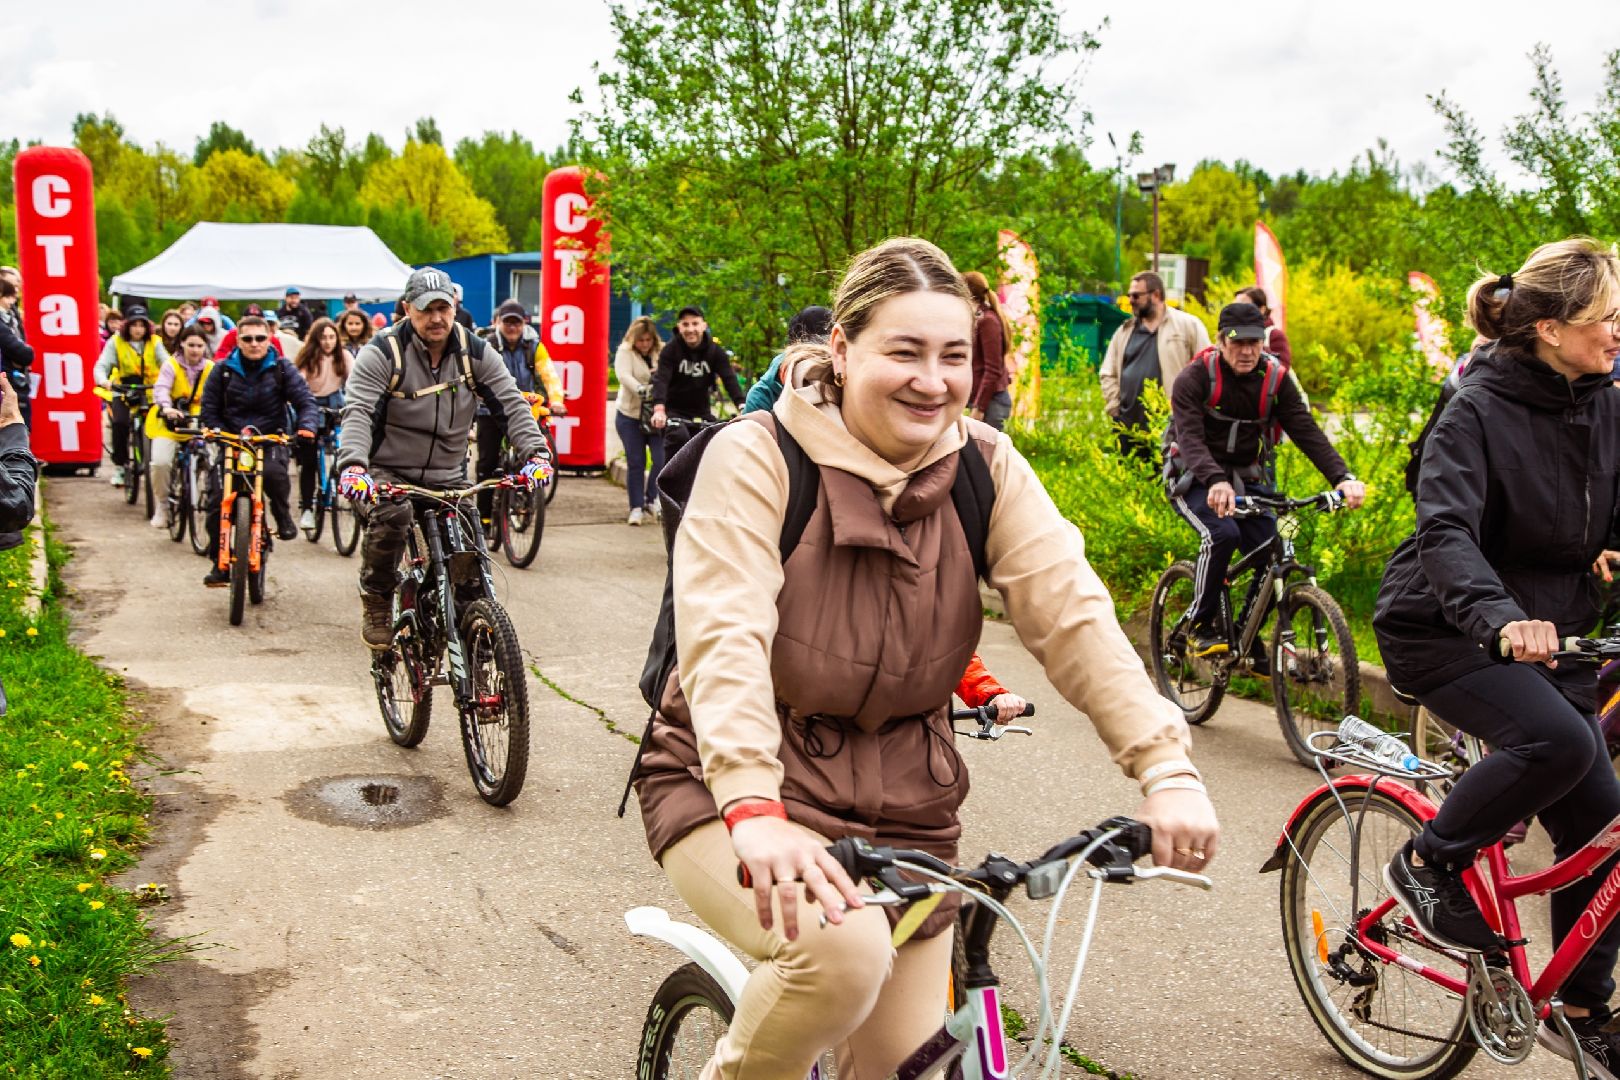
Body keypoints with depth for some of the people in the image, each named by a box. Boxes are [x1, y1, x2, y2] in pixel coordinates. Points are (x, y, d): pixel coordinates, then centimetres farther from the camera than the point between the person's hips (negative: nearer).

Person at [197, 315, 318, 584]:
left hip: (271, 440, -2)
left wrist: (306, 426, -22)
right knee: (216, 500, -9)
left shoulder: (281, 368, 1)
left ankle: (282, 515, -4)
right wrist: (219, 432, -8)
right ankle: (219, 564, 5)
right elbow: (209, 407, 8)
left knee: (274, 472, -36)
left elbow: (305, 400, -3)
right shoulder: (224, 369, 4)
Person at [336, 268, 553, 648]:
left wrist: (536, 452, -26)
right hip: (388, 471, -3)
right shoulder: (382, 353, -12)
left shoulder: (475, 353, -2)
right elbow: (358, 410, -22)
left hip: (448, 478, 3)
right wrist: (353, 465, -40)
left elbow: (512, 403, -8)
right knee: (391, 517, -34)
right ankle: (376, 601, -10)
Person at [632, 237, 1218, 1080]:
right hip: (736, 787, -4)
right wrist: (754, 808, -45)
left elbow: (1072, 613, -15)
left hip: (901, 806, 5)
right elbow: (724, 635, -29)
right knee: (844, 948, -32)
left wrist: (1167, 767, -29)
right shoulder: (757, 457, -16)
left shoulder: (985, 466, -4)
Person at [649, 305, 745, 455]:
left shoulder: (715, 351, -5)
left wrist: (743, 406, -35)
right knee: (679, 437, -31)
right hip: (674, 411, -3)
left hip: (701, 413, 4)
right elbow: (661, 379, -25)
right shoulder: (671, 350, -12)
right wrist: (659, 410, -44)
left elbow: (730, 379, -17)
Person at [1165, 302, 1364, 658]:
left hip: (1247, 479, 4)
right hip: (1196, 480, -4)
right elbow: (1190, 438, -30)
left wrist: (1342, 476, -29)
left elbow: (1307, 431, -12)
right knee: (1222, 534, -31)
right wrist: (1216, 481, -50)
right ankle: (1200, 628, -14)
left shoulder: (1275, 380, -4)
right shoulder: (1194, 378, -16)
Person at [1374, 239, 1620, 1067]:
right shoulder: (1479, 410, -17)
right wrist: (1499, 617, -48)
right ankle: (1426, 865, -7)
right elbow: (1447, 530, -30)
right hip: (1444, 628, -6)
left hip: (1547, 633, 7)